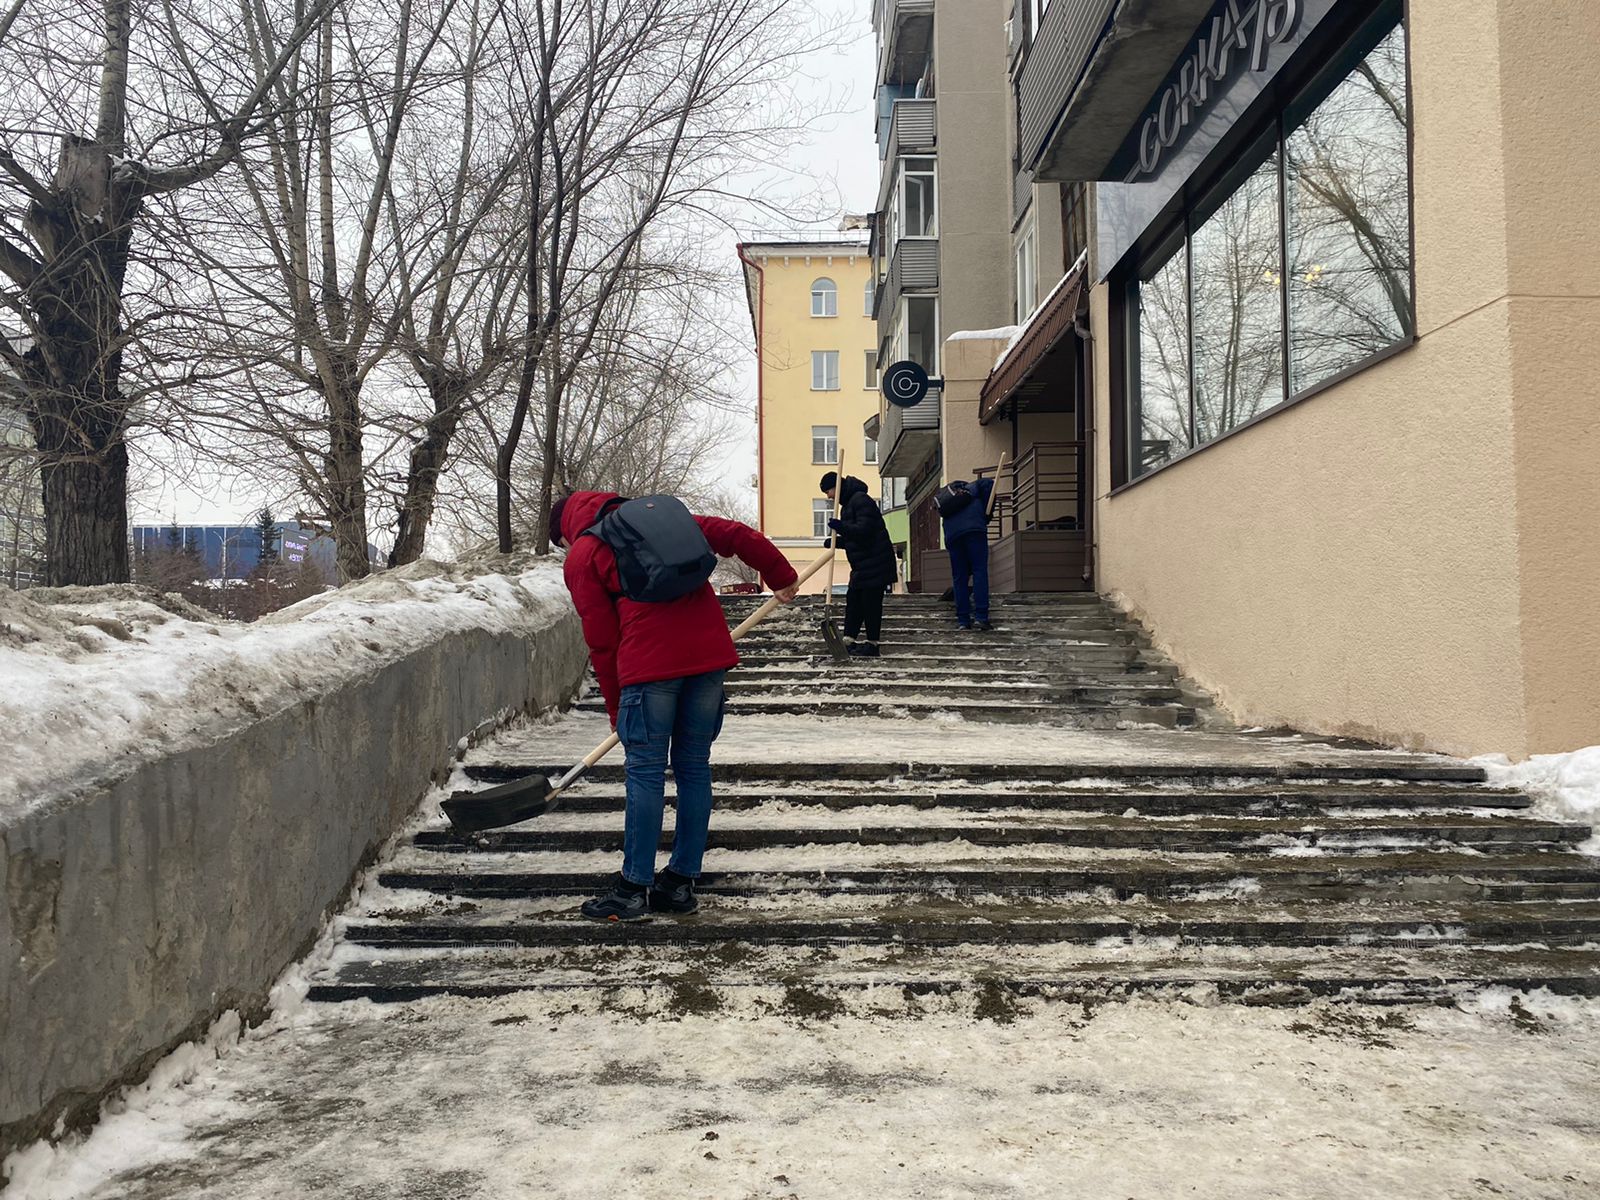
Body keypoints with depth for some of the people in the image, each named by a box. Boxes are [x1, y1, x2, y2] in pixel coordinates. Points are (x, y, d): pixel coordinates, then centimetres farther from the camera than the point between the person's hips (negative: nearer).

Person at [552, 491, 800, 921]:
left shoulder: (581, 557, 9)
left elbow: (602, 641, 5)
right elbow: (732, 534, 15)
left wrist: (616, 708, 14)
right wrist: (780, 576, 23)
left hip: (650, 662, -5)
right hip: (710, 651, 6)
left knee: (646, 772, 2)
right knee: (694, 767, 11)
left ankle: (634, 889, 8)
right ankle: (681, 883, 19)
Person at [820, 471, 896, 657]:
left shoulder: (861, 500, -15)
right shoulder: (848, 504, 18)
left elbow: (864, 530, -25)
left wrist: (841, 527, -29)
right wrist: (837, 541, 7)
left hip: (874, 562, -10)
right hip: (862, 563, 10)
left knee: (870, 601, -5)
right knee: (853, 599, 9)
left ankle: (872, 644, 1)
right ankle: (848, 640, 12)